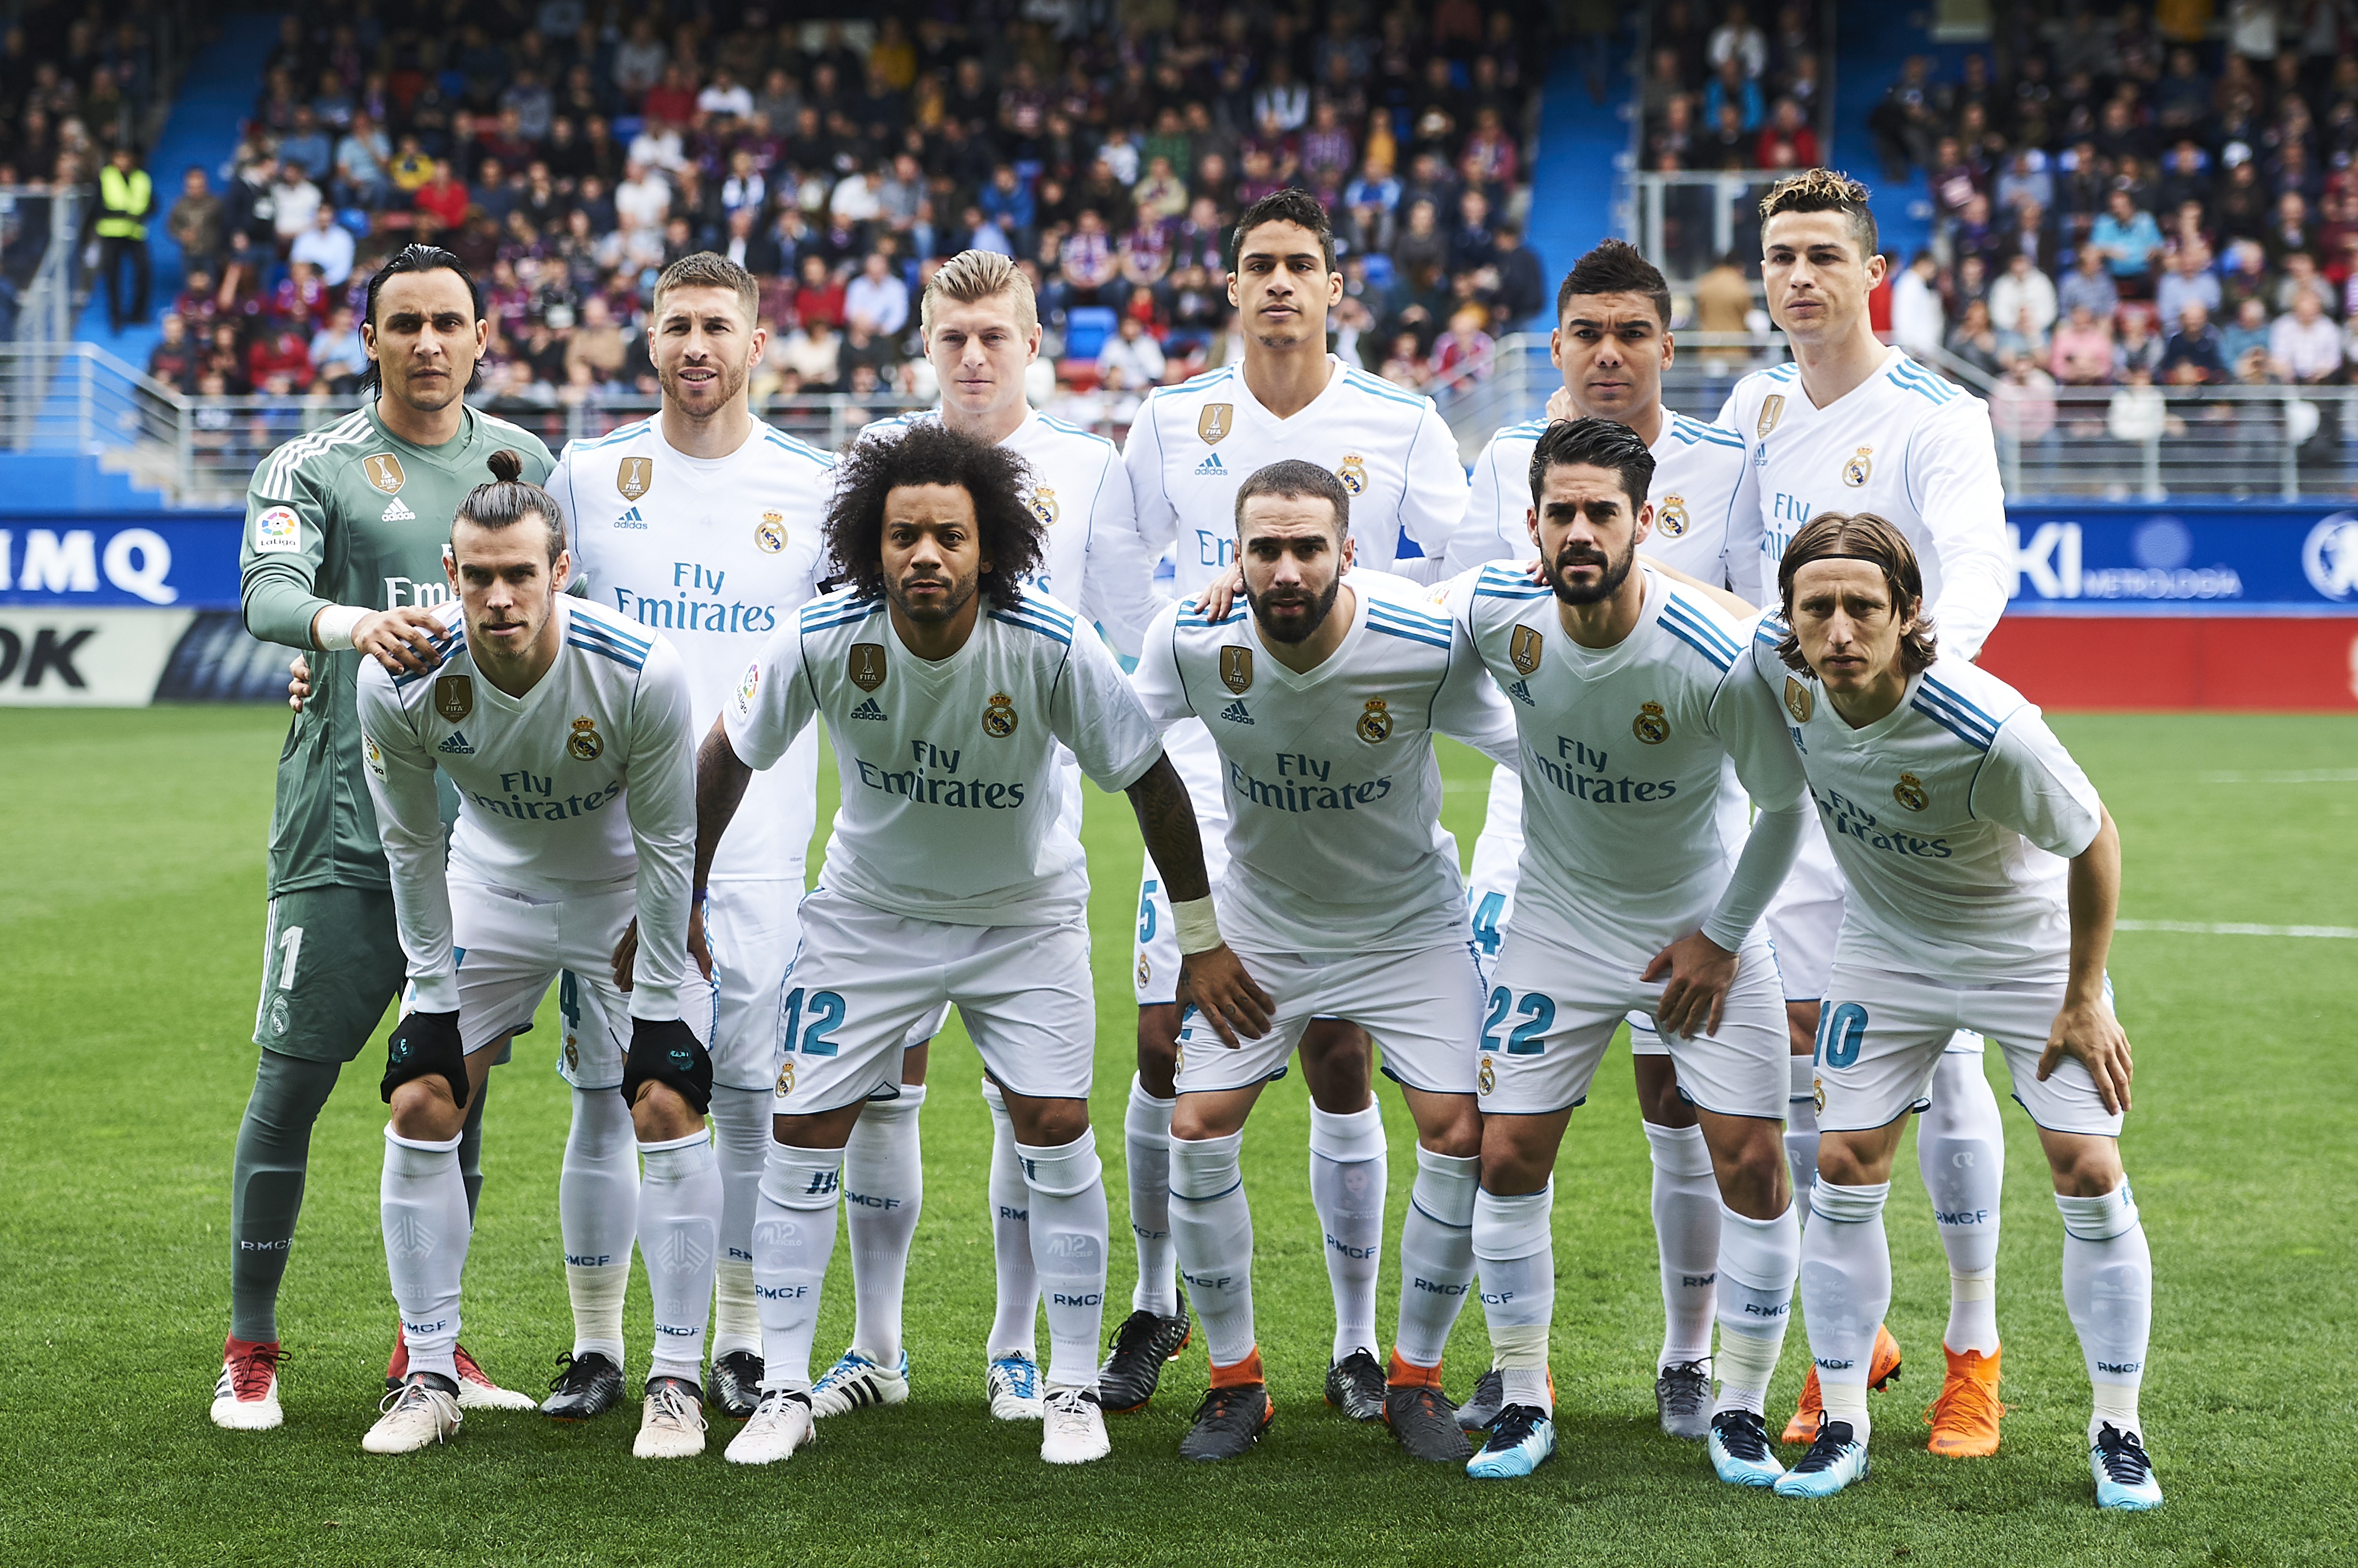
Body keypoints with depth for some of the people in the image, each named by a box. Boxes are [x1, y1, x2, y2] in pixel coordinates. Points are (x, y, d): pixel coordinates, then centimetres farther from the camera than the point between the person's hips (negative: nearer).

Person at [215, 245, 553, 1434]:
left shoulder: (525, 462, 13)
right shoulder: (312, 469, 0)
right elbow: (266, 593, -18)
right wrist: (354, 626, -37)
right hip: (349, 813, -4)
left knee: (457, 1082, 9)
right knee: (293, 1079, -3)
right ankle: (250, 1350, 8)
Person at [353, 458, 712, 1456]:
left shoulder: (641, 672, -31)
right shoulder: (399, 681, -26)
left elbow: (666, 845, -18)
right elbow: (410, 844, -9)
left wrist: (655, 1000, -14)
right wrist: (433, 985, -7)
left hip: (623, 895, -2)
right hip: (491, 890, 2)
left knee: (667, 1107, -15)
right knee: (421, 1104, -7)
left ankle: (677, 1379, -3)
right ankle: (430, 1376, 5)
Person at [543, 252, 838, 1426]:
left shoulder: (809, 486, 4)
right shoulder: (589, 474, 6)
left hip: (759, 842, 0)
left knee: (752, 1090, 1)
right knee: (604, 1090, 0)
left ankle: (741, 1346, 13)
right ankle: (595, 1347, 11)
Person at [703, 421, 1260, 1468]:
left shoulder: (1050, 650, -27)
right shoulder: (822, 642, -24)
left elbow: (1152, 780, -15)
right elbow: (728, 757, -6)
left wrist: (1204, 941, -10)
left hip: (1024, 911, -1)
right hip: (869, 909, 1)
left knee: (1055, 1127, -10)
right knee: (804, 1130, -4)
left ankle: (1072, 1390, 6)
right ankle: (785, 1392, 9)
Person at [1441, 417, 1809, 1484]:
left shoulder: (1718, 660, -27)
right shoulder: (1493, 611, -17)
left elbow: (1785, 805, -12)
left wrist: (1720, 936, -8)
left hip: (1702, 926, -2)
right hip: (1558, 918, 3)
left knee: (1751, 1164, -7)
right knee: (1508, 1155, -2)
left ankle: (1740, 1409, 10)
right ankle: (1522, 1400, 14)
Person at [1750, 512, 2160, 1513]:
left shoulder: (1991, 731, -37)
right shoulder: (1774, 661, -25)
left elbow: (2094, 841, -21)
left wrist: (2084, 999, -13)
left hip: (2031, 946, -4)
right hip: (1885, 950, 4)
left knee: (2089, 1174, -7)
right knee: (1844, 1167, -2)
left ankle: (2118, 1433, 8)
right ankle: (1843, 1428, 10)